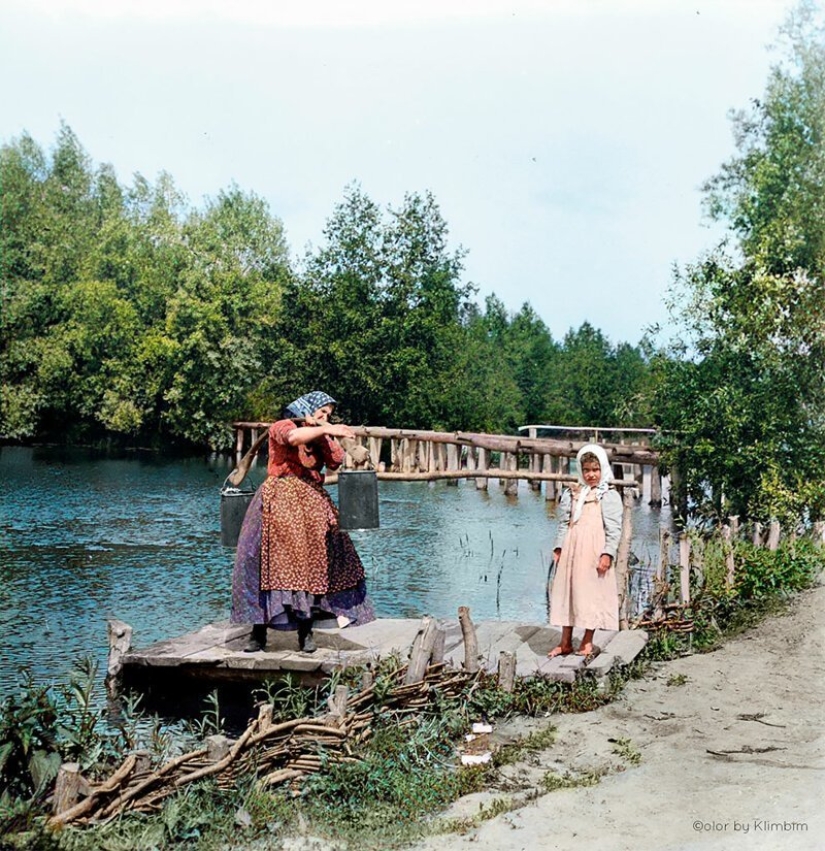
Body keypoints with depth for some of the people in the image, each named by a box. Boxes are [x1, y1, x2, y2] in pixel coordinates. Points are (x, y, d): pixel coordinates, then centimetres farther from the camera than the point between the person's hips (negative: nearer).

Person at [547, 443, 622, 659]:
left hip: (594, 551, -5)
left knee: (591, 593, 1)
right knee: (566, 592, 7)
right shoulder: (572, 494, 13)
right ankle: (565, 642, 16)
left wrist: (608, 553, -12)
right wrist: (559, 547, 7)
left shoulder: (609, 495, -1)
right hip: (571, 549, 5)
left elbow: (614, 528, -5)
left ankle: (587, 641, 13)